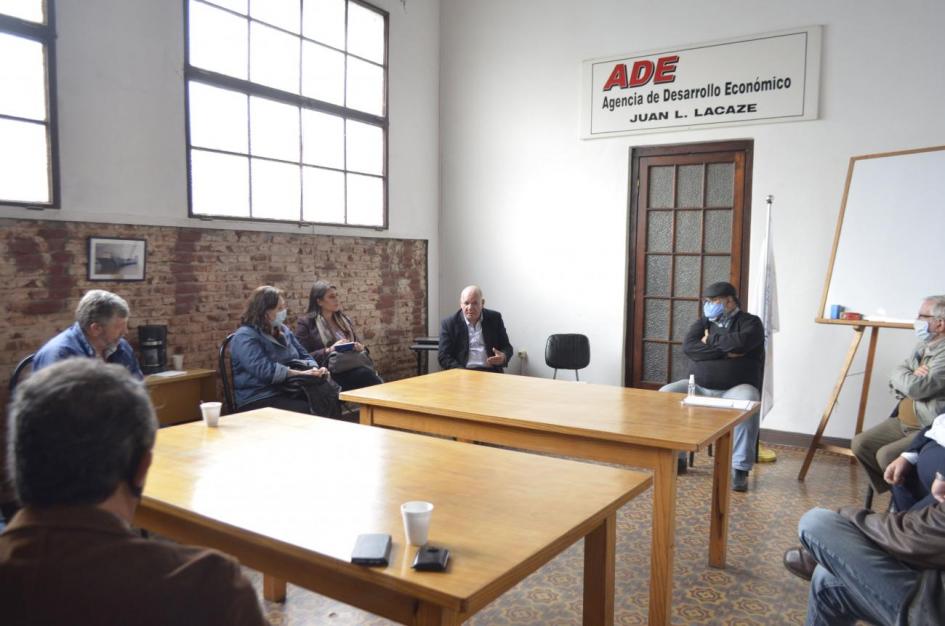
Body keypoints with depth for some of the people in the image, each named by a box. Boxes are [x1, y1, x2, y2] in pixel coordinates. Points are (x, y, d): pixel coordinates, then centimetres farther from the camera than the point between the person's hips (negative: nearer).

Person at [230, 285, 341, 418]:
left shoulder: (283, 330, 17)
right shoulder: (245, 337, -9)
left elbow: (304, 356, 19)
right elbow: (264, 369, -21)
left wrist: (315, 369, -4)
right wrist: (300, 373, -22)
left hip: (289, 391, 7)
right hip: (261, 399, -7)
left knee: (330, 401, -21)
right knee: (308, 411, -31)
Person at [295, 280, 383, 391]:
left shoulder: (344, 320, 24)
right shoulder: (305, 323, 6)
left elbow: (356, 344, 27)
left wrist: (360, 348, 3)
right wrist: (329, 350, -13)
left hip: (351, 367, 5)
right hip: (329, 373, -5)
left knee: (367, 373, -33)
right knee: (365, 373, -35)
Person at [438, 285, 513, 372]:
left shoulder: (495, 318, 10)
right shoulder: (448, 323, 4)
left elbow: (507, 348, 14)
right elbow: (444, 357, 1)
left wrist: (503, 357, -10)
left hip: (491, 372, 1)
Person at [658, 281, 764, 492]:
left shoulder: (750, 322, 2)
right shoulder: (704, 321, 13)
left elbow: (741, 342, -22)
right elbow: (688, 346, -6)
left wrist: (710, 340, -6)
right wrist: (725, 352, -14)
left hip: (736, 388, -4)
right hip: (699, 387, 4)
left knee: (748, 405, -36)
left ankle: (740, 468, -28)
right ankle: (677, 457, -9)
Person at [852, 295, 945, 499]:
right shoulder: (923, 347, 12)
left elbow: (917, 388, -26)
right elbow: (896, 380, 11)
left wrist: (902, 376, -5)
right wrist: (911, 375, -12)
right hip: (903, 422, 9)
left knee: (886, 455, -25)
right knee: (860, 444, 1)